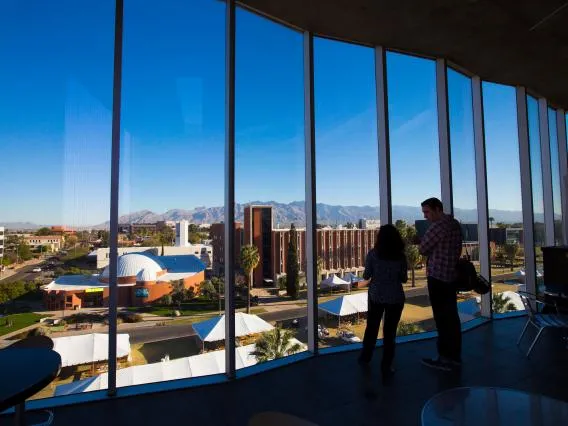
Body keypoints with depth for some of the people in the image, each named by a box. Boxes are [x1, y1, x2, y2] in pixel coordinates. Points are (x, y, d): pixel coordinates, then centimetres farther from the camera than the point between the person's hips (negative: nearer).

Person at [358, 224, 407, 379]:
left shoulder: (373, 254, -10)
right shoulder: (401, 256, -7)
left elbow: (366, 276, -5)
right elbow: (404, 279, -1)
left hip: (376, 296, 0)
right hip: (395, 298, 0)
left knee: (371, 328, 18)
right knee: (390, 332, 9)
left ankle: (365, 358, 34)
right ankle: (386, 367, 16)